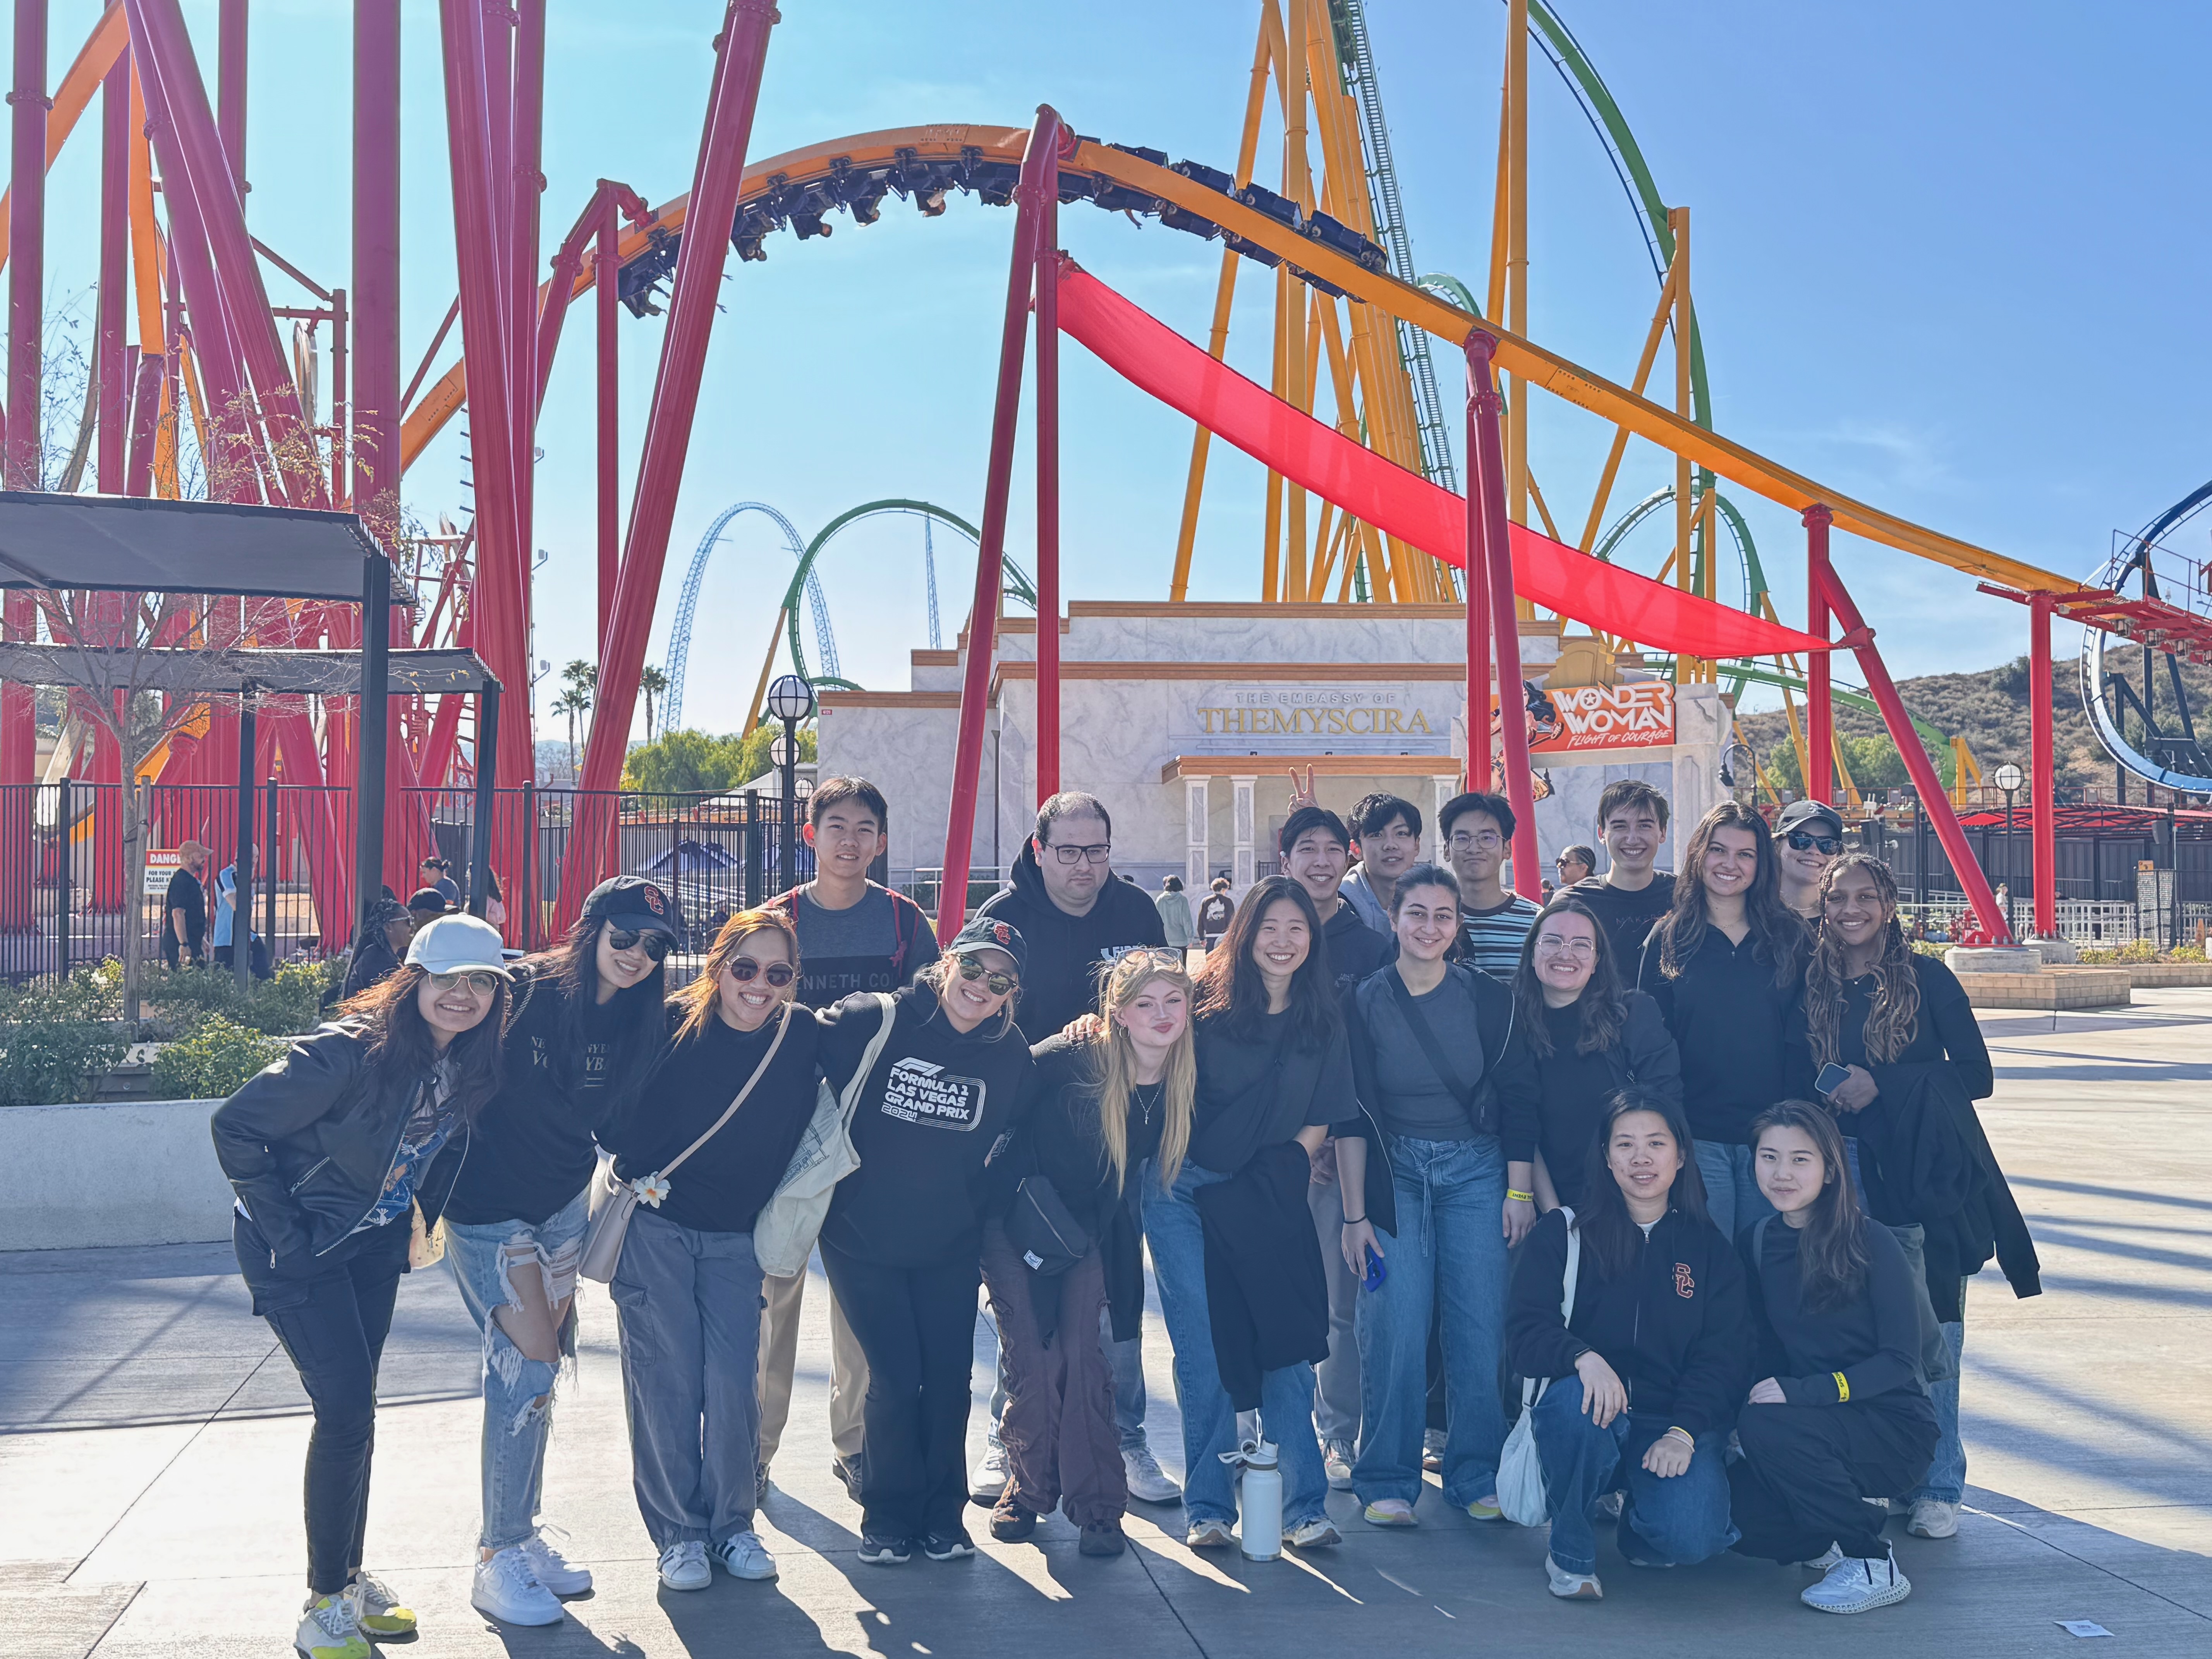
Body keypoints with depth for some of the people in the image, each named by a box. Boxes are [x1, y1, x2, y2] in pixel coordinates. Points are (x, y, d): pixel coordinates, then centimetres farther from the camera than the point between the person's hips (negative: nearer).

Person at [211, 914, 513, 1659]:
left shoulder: (471, 1068, -6)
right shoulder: (351, 1051, -28)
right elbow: (237, 1128, -24)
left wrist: (421, 1219, 4)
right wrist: (282, 1233, -21)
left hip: (374, 1245, 7)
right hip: (298, 1246, -7)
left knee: (354, 1408, 14)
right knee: (346, 1408, -12)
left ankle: (350, 1578, 28)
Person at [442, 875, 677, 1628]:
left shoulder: (644, 1025, -4)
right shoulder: (522, 991, -20)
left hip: (564, 1205, 6)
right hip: (487, 1205, -6)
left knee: (539, 1369, 12)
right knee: (528, 1364, -11)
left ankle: (521, 1535, 25)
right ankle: (497, 1560, 0)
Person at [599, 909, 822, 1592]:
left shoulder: (804, 1037, -8)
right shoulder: (672, 1025, -15)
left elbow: (801, 1132, 7)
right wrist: (634, 1172, -10)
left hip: (735, 1238, 2)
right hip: (655, 1228, -2)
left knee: (734, 1384, -1)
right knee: (668, 1381, 0)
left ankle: (732, 1525, 17)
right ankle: (678, 1533, 14)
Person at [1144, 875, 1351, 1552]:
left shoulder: (1323, 1020, 5)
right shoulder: (1208, 1002, -3)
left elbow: (1319, 1119, 8)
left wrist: (1284, 1174, -1)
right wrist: (1171, 1162, -5)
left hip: (1267, 1201, 2)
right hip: (1183, 1191, -2)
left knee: (1287, 1347, -2)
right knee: (1202, 1352, -1)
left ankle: (1303, 1506, 5)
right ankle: (1208, 1508, 7)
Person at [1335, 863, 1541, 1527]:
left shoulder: (1489, 999, 0)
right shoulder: (1365, 1003, -2)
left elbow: (1519, 1098, 4)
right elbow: (1352, 1116, -2)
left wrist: (1521, 1190, -2)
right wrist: (1354, 1213, -6)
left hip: (1477, 1171, 1)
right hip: (1393, 1172, -1)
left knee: (1480, 1326, -3)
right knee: (1395, 1328, -7)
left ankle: (1478, 1478, 11)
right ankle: (1387, 1481, 6)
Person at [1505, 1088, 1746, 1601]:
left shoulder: (1709, 1248, 9)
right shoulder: (1564, 1233, 4)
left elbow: (1723, 1356, 2)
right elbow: (1525, 1336, -6)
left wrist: (1684, 1433, -15)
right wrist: (1584, 1358, -28)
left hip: (1677, 1421, 1)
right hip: (1589, 1422, -1)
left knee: (1692, 1539, -28)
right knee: (1575, 1398, -37)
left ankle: (1640, 1521, 12)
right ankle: (1569, 1551, -10)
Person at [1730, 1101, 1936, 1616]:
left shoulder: (1871, 1245, -12)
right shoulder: (1756, 1245, 4)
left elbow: (1900, 1361, -15)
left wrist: (1801, 1391, -27)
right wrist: (1743, 1409, -9)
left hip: (1894, 1430, -5)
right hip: (1815, 1427, 6)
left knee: (1766, 1425, -31)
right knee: (1730, 1514, -18)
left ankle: (1874, 1565, -14)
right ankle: (1853, 1512, 11)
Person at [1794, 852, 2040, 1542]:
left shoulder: (1927, 979, 2)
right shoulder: (1812, 987, 11)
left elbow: (1977, 1075, -3)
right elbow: (1799, 1081, 17)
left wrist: (1883, 1085, -11)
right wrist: (1828, 1094, -4)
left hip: (1922, 1175, -2)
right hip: (1842, 1175, 2)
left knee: (1928, 1331, -3)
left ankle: (1935, 1487, 5)